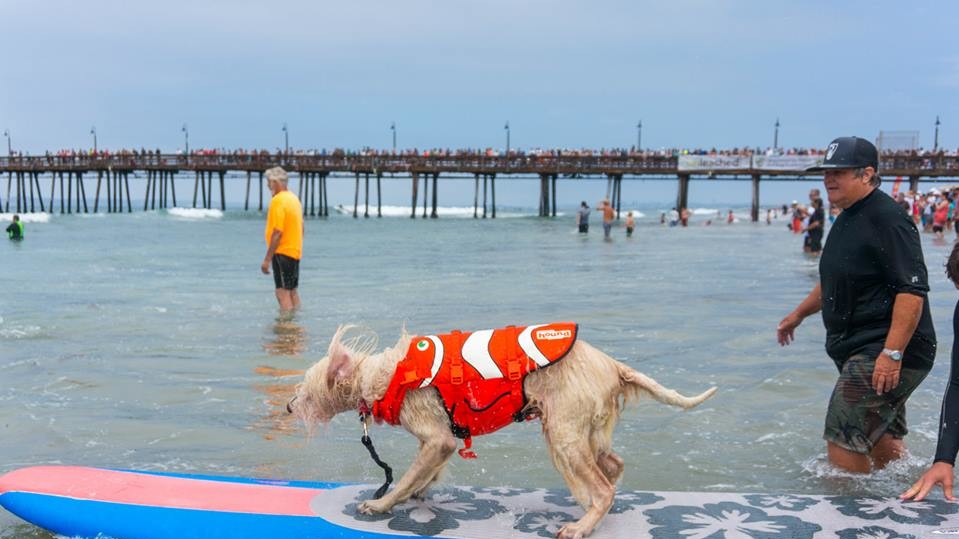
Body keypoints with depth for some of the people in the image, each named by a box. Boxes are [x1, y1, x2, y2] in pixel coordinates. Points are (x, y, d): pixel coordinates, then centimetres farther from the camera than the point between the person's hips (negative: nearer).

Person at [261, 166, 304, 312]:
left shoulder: (278, 201, -16)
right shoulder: (294, 198, 12)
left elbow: (277, 233, -22)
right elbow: (300, 228, 18)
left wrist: (267, 259, -20)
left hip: (282, 252, -9)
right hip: (295, 251, 9)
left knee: (283, 293, -9)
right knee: (292, 291, 16)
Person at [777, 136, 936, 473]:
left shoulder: (888, 218, -17)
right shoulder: (848, 219, 15)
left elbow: (912, 290, -24)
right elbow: (835, 283, 29)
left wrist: (892, 353, -28)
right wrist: (799, 314, 30)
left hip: (883, 352, -10)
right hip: (858, 351, 10)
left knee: (842, 436, -10)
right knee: (881, 439, 19)